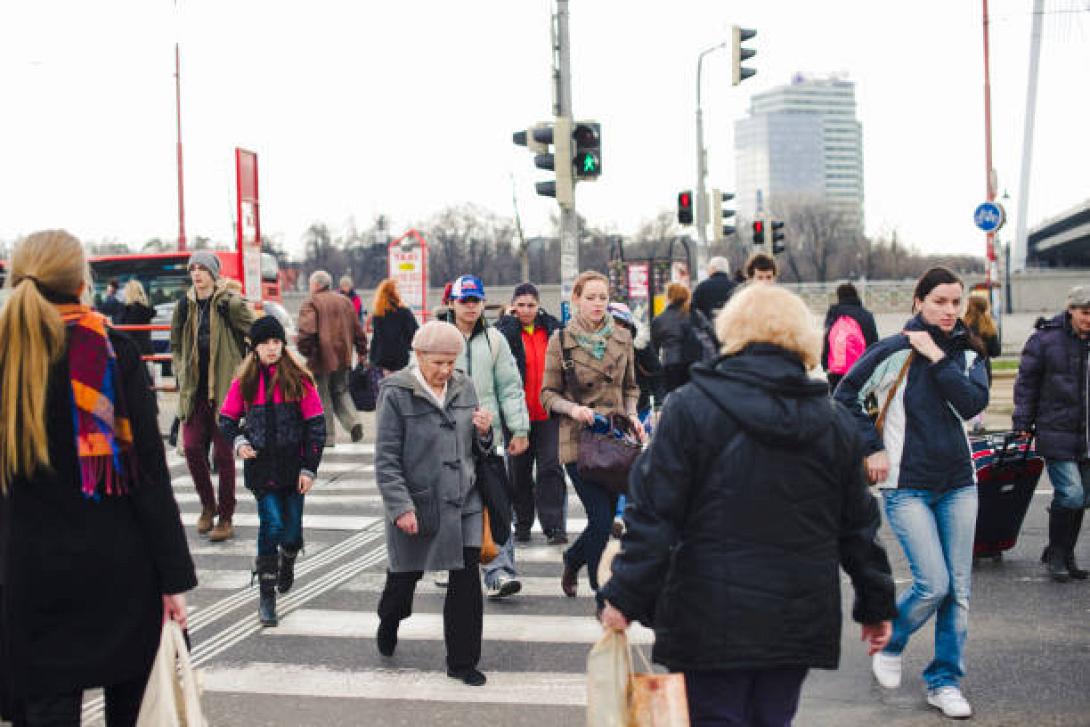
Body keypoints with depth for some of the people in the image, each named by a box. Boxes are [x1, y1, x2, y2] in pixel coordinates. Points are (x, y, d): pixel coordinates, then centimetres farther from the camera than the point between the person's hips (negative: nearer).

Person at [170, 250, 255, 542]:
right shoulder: (185, 305, 9)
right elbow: (176, 345, 22)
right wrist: (181, 373, 10)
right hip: (194, 391, 5)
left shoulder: (231, 304, -7)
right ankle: (208, 506, 23)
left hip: (225, 389, -5)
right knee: (192, 447, 1)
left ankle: (226, 518, 11)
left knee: (223, 453, 0)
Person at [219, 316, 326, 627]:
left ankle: (287, 563, 43)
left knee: (292, 530, 6)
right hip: (260, 468, 0)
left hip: (293, 467, 0)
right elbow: (227, 418, 14)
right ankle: (267, 598, 1)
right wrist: (238, 442, -7)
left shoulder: (298, 379, -2)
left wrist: (309, 468, -5)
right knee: (272, 525, -11)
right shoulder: (244, 381, 3)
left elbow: (315, 425, -1)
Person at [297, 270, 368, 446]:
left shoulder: (310, 303, -7)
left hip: (321, 358, -5)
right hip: (343, 358, 5)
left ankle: (327, 436, 8)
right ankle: (353, 421, -4)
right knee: (341, 392, 18)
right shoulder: (344, 301, 12)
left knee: (323, 397, 4)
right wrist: (362, 352, 21)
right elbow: (357, 329, 14)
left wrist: (305, 351, -7)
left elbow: (306, 331, -20)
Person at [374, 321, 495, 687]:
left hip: (463, 501, 3)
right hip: (416, 503, -3)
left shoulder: (464, 386, 4)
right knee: (405, 574, 15)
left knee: (467, 580, -2)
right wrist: (401, 507, -19)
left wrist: (483, 431, -7)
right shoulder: (396, 394, -11)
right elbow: (386, 458, -12)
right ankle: (389, 622, 49)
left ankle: (462, 662, 12)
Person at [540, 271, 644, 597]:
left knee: (605, 519, 6)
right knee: (601, 521, -10)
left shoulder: (622, 337, 9)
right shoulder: (561, 340, -2)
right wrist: (573, 408, -17)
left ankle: (572, 561, 36)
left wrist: (632, 415, 1)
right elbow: (548, 393, 2)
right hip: (578, 439, -4)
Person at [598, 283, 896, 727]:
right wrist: (877, 604, 21)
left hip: (711, 619, -4)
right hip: (798, 621, 4)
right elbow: (858, 527, 12)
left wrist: (626, 595, -5)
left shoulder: (690, 408, -7)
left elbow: (654, 513, -10)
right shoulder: (837, 424, 6)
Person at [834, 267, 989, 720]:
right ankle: (888, 644, 18)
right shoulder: (894, 351, -7)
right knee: (934, 585, -10)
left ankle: (945, 681, 19)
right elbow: (845, 397, -3)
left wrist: (938, 358, -15)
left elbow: (973, 404, -12)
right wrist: (872, 448, -7)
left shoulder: (967, 353, 5)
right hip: (907, 486, -4)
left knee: (958, 589, 5)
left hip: (958, 485, 4)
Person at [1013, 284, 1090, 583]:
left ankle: (1065, 555, 25)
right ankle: (1056, 554, 5)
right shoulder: (1046, 339, -5)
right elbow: (1027, 382, 0)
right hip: (1056, 433, -5)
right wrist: (1022, 425, -3)